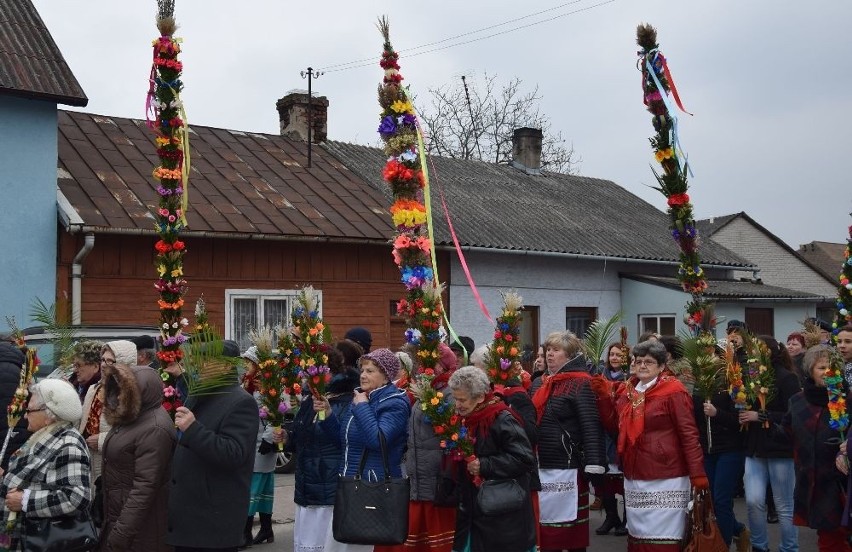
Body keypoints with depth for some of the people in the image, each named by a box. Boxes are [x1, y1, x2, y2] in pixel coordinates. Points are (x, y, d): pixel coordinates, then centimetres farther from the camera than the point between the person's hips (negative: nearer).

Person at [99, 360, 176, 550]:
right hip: (116, 516, 9)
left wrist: (121, 534, -24)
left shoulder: (154, 429, -22)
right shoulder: (133, 418, 9)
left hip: (139, 527, -9)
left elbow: (144, 488, -25)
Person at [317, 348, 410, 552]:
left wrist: (362, 406, -19)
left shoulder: (395, 403, -13)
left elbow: (378, 439, -29)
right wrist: (327, 413, 3)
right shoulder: (360, 395, 13)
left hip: (374, 486, -8)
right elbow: (343, 436, 19)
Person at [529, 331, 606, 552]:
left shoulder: (581, 383, -9)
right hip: (540, 466, 7)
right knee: (545, 528, 12)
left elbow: (592, 426, -16)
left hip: (567, 467, -7)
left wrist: (594, 466, -20)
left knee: (571, 530, 3)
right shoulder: (538, 384, 14)